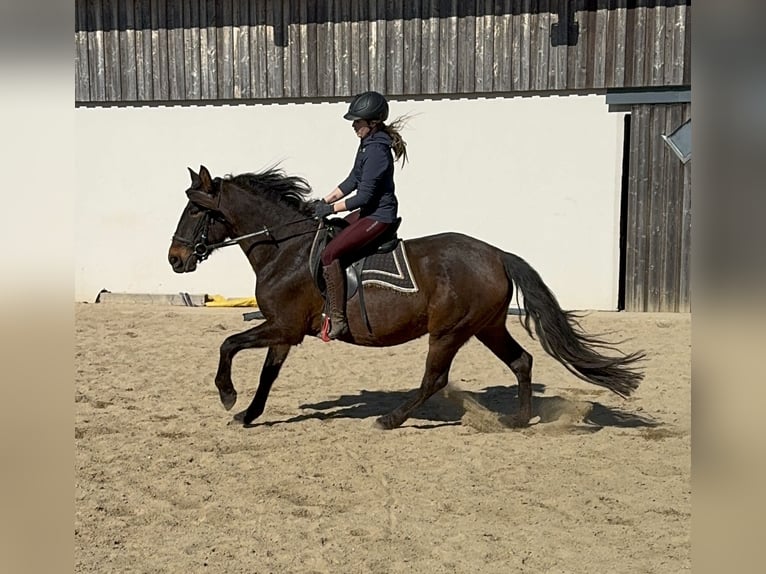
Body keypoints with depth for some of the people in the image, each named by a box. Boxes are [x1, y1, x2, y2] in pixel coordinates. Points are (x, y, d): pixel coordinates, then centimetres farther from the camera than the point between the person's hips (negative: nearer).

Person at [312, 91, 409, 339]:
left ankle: (337, 320, -19)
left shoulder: (376, 150, -22)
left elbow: (364, 196, -23)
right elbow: (352, 180, 17)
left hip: (378, 216, -11)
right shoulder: (368, 143, 10)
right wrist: (325, 200, 10)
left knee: (330, 254, -20)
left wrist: (331, 208, -14)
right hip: (369, 212, 11)